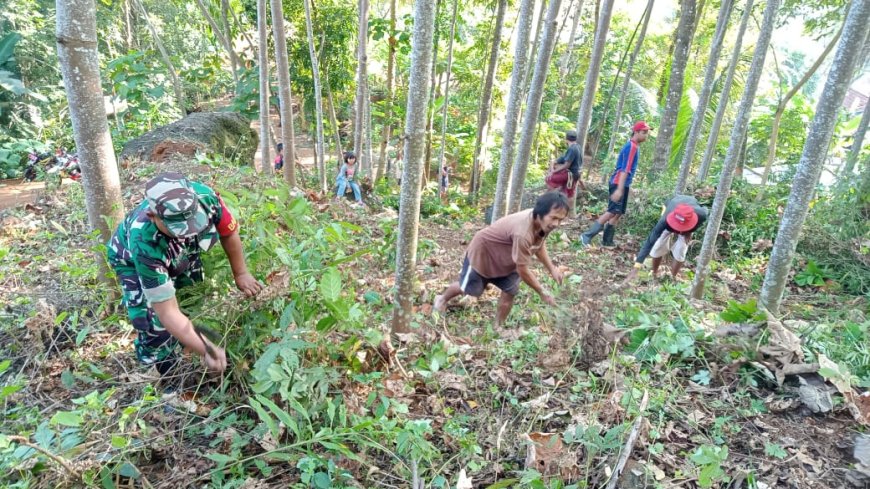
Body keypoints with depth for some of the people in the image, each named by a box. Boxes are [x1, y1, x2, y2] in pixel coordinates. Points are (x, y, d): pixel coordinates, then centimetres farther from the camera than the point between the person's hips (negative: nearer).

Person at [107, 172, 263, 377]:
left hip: (180, 252, 4)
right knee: (154, 324, -16)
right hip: (132, 259, -4)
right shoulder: (145, 244, -47)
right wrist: (206, 350, -48)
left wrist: (240, 273, -6)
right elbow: (168, 312, -40)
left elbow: (229, 233, -15)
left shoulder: (205, 197, -39)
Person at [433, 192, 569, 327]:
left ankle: (498, 327, 22)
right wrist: (542, 292, -22)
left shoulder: (543, 223, -18)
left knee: (509, 292, 2)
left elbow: (539, 244, 7)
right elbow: (523, 271, -34)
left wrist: (552, 268, -2)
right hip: (483, 251, -7)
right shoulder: (523, 233, -45)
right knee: (467, 288, 13)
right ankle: (442, 299, 44)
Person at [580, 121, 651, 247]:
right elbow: (625, 169, -23)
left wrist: (627, 187, 28)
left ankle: (607, 241, 12)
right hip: (619, 184, -10)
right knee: (613, 212, -12)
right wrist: (619, 189, -28)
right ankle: (587, 235, -12)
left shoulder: (631, 146, 16)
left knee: (618, 213, 9)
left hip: (623, 184, 10)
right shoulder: (632, 146, -14)